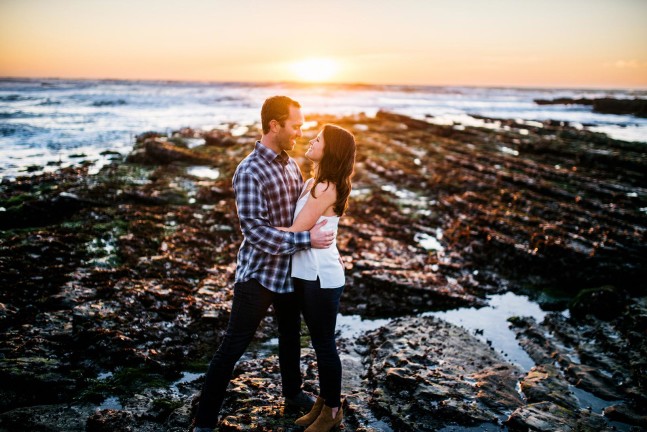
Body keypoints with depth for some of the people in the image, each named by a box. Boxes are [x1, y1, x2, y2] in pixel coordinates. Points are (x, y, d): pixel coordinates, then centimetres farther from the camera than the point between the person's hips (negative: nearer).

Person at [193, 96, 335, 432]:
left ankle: (292, 393, 46)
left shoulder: (291, 165, 6)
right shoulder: (249, 172, -18)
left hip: (290, 270, 8)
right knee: (232, 348, 1)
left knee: (291, 335, 23)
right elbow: (255, 230, -25)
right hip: (258, 274, -7)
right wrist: (306, 240, -24)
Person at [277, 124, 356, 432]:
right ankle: (324, 401, 36)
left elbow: (295, 232, -19)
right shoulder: (313, 182, 8)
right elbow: (290, 217, 15)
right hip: (306, 273, 9)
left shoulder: (326, 189, -19)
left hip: (322, 277, -9)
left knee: (324, 344, 7)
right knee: (319, 342, 20)